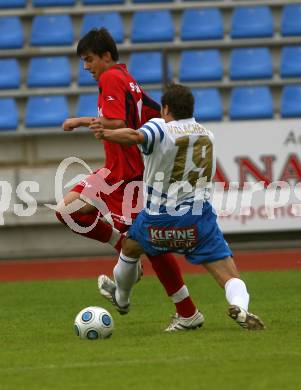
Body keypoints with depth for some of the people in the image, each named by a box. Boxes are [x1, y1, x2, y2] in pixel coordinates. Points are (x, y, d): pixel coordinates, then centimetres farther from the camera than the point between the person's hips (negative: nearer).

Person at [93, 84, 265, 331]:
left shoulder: (161, 128, -5)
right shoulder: (208, 136, 14)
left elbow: (135, 136, -27)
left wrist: (106, 134, -39)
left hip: (159, 220, -1)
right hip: (200, 219, 1)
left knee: (130, 248, 31)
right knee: (231, 278, -6)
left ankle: (120, 296, 54)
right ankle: (239, 305, -38)